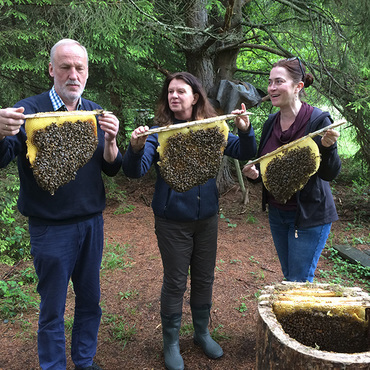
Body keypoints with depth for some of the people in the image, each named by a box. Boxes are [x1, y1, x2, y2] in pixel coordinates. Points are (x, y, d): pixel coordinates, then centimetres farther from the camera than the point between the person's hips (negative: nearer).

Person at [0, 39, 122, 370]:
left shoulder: (96, 113, 5)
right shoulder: (29, 111, -8)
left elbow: (112, 169, 2)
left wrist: (110, 140, -18)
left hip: (92, 221, 4)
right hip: (51, 227, -4)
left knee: (90, 299, 18)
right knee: (52, 308, 9)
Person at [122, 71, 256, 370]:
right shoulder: (159, 132, -9)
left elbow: (245, 153, -3)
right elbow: (135, 171, -19)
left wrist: (245, 130, -22)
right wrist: (136, 148, -39)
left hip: (207, 217, 3)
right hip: (172, 221, -3)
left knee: (204, 279, 17)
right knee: (175, 282, 8)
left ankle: (202, 332, 40)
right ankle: (171, 343, 29)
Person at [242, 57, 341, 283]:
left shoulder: (318, 120, -15)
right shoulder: (271, 123, 3)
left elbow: (330, 174, -16)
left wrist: (328, 146, -33)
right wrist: (254, 174, -7)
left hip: (309, 215, -6)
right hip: (277, 212, 6)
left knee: (300, 282, 3)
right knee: (288, 278, 20)